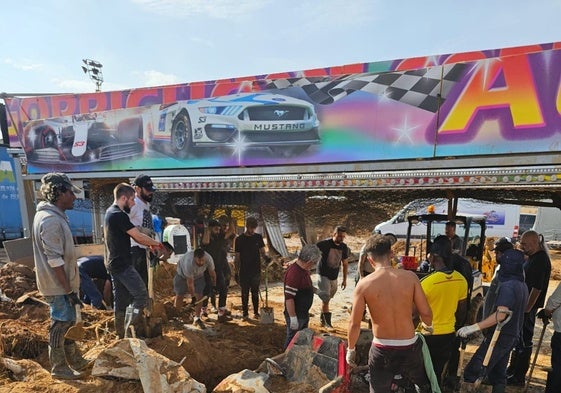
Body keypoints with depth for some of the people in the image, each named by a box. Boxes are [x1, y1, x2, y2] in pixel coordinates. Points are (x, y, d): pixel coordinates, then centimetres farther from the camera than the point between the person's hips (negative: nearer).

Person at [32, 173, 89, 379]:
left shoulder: (54, 216, 9)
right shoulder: (50, 220, -23)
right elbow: (55, 260, -25)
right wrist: (69, 290, -22)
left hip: (63, 283, 10)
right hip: (58, 286, -10)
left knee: (67, 322, 20)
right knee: (60, 325, 4)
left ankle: (75, 361, 34)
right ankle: (59, 368, 21)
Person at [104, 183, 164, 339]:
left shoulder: (110, 212, 13)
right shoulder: (119, 215, -19)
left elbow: (132, 236, 15)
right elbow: (139, 236, -17)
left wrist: (150, 244, 8)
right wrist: (156, 243, -1)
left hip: (114, 264, 10)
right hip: (122, 265, -10)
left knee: (121, 299, 14)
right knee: (141, 295, -6)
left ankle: (121, 334, 22)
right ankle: (130, 332, -4)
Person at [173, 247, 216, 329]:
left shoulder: (208, 259, -32)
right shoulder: (188, 263, -43)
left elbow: (212, 273, -12)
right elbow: (190, 283, -33)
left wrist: (214, 286, -1)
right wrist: (193, 297, -25)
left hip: (198, 276, 3)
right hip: (182, 275, -3)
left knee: (199, 296, -7)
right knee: (179, 295, -3)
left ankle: (197, 319, 2)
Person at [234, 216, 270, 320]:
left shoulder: (258, 237, 3)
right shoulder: (240, 239, -4)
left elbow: (262, 252, 5)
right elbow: (237, 257, 0)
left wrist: (266, 257, -18)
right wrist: (237, 272, -1)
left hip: (256, 270, 2)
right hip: (244, 271, -1)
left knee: (255, 292, 9)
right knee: (245, 293, 7)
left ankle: (256, 312, 21)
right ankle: (245, 313, 18)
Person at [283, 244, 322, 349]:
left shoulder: (304, 269, 5)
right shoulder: (294, 272, -27)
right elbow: (289, 297, -28)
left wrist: (315, 290, 10)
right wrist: (293, 318, -26)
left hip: (303, 314, 10)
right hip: (295, 316, -10)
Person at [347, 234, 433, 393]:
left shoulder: (364, 284, -14)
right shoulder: (410, 277, -12)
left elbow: (354, 324, -9)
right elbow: (426, 313, -6)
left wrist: (351, 349, 8)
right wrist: (427, 324, 19)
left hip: (382, 351, -1)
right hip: (410, 347, 1)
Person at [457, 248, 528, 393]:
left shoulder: (507, 286, -22)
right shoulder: (522, 285, 8)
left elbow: (501, 314, -31)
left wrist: (474, 327, -32)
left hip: (500, 336, -9)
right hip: (512, 335, 10)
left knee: (472, 373, -9)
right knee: (498, 372, 19)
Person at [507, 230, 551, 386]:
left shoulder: (541, 260, -20)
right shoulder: (533, 257, 10)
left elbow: (537, 288, -23)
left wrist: (527, 309, -20)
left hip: (527, 308, -10)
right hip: (521, 305, 10)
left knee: (524, 341, 1)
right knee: (517, 338, 19)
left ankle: (518, 377, 13)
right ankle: (512, 369, 32)